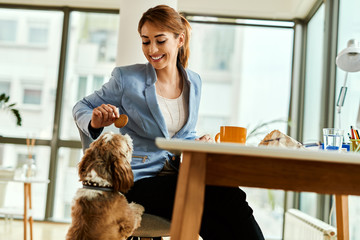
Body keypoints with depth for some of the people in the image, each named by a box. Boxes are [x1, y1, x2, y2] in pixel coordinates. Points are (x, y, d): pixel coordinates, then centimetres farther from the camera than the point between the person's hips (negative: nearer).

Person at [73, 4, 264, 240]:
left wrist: (198, 143, 0)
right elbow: (82, 107, 9)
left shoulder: (194, 82, 11)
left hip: (178, 173, 5)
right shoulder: (127, 78, -1)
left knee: (231, 196, -29)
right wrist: (94, 122, -15)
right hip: (141, 178, -4)